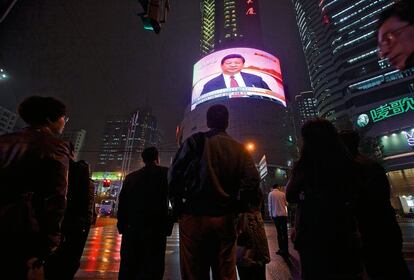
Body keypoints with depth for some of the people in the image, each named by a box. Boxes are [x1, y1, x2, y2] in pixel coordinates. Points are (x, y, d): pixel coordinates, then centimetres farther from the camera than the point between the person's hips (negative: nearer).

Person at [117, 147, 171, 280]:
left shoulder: (130, 177, 7)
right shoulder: (165, 173, -3)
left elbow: (122, 204, 8)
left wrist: (122, 227, 14)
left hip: (131, 230, 4)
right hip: (155, 230, -4)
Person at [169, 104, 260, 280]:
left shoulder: (195, 141, -1)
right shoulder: (238, 148, 5)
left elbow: (174, 174, -7)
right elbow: (253, 179, -6)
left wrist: (178, 206, 3)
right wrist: (237, 208, 3)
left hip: (194, 215, -2)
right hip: (225, 219, 3)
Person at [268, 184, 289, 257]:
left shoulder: (270, 194, -1)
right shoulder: (282, 194, 2)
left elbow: (269, 205, -1)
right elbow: (286, 204, 10)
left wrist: (270, 214, 8)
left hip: (275, 215, -1)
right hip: (283, 214, 1)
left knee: (279, 232, 7)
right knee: (285, 232, 7)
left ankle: (281, 249, 7)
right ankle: (286, 250, 10)